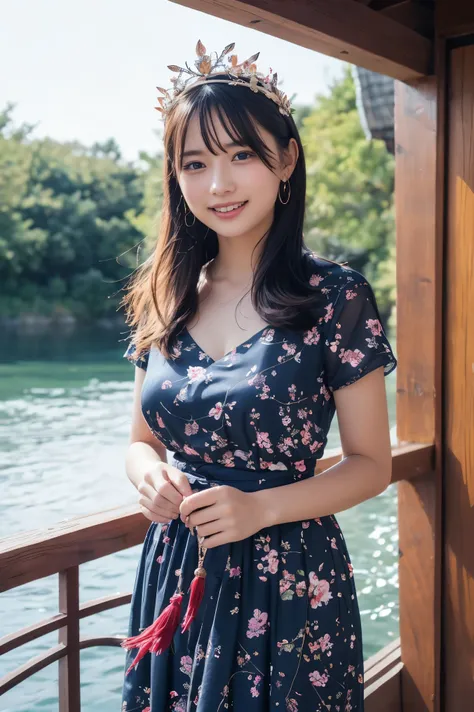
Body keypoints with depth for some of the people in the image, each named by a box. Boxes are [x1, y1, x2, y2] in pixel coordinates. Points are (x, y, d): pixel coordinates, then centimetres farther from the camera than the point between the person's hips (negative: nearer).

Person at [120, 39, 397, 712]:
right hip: (174, 574, 4)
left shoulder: (336, 296, -11)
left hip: (287, 585, -4)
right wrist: (149, 473, -11)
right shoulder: (164, 297, 2)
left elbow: (372, 464, -6)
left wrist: (261, 507, -20)